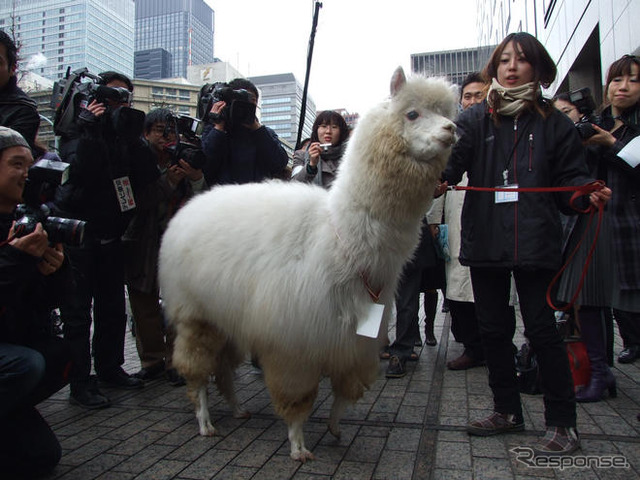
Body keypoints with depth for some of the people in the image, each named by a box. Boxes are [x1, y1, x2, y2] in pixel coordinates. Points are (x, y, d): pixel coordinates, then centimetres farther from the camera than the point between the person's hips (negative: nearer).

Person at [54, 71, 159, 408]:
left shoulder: (124, 134, 9)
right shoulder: (78, 131, -5)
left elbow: (148, 178, -6)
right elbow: (79, 171, -25)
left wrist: (133, 137, -12)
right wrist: (91, 129, -23)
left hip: (110, 236, 6)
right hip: (78, 233, -5)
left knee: (113, 308, 13)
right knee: (77, 312, -1)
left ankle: (110, 368, 27)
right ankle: (80, 383, 7)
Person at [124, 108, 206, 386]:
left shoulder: (183, 160, 5)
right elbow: (138, 201, -12)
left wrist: (197, 178, -19)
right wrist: (168, 182, -20)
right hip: (143, 245, 1)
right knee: (144, 305, 8)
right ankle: (152, 361, 22)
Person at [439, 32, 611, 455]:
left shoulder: (555, 123, 8)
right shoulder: (475, 120, 10)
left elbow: (571, 177, 7)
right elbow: (452, 155, -8)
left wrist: (589, 192, -14)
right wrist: (439, 179, -29)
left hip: (535, 241, -2)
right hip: (484, 240, 3)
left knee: (541, 328, -2)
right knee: (493, 328, 10)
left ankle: (563, 424, 14)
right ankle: (508, 411, 27)